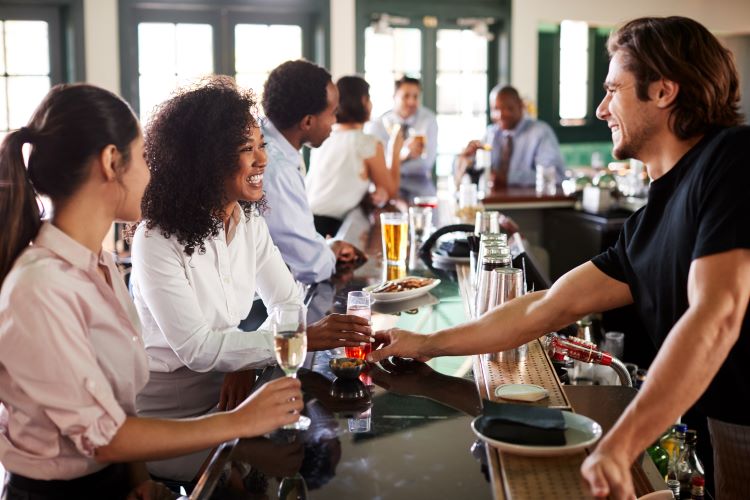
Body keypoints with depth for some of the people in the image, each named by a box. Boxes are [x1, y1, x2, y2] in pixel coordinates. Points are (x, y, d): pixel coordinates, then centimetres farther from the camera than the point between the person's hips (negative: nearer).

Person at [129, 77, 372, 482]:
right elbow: (195, 347, -25)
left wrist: (246, 361, -18)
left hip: (225, 391, 6)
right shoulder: (158, 240, -22)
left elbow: (288, 302, 1)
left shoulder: (250, 220, 0)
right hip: (166, 414, -6)